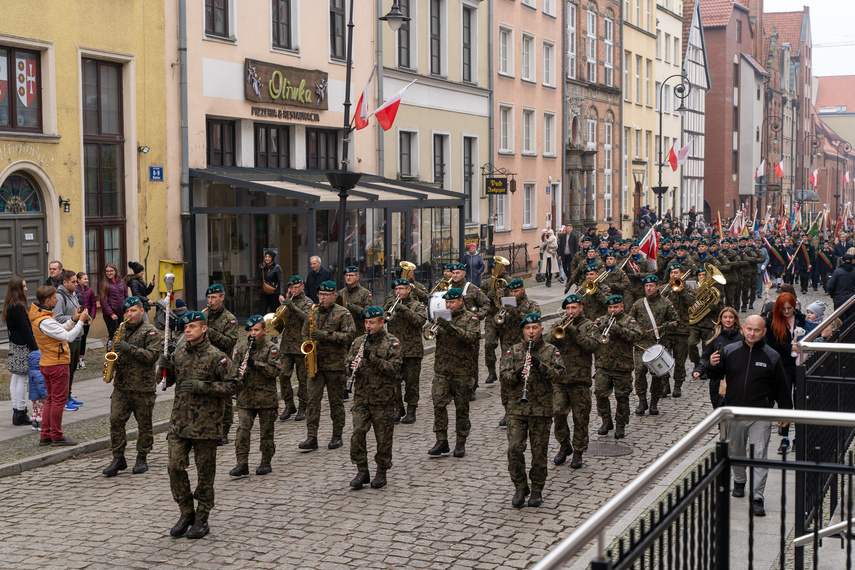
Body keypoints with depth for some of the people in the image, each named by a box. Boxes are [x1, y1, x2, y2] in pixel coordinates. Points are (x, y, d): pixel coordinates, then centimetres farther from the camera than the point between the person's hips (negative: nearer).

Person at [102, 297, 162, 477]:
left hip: (143, 386, -5)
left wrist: (130, 348, -23)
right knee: (115, 420, -3)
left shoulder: (150, 331, -5)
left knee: (144, 424, 4)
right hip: (121, 384, 5)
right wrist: (112, 358, 8)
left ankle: (142, 458, 17)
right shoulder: (122, 330, 16)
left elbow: (153, 355, -16)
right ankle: (118, 458, 5)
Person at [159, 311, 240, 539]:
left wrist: (203, 387, -19)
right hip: (179, 421, 5)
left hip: (205, 423, -5)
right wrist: (165, 368, -3)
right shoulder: (180, 351, 8)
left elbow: (233, 384, -12)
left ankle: (202, 520, 15)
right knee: (175, 467, 0)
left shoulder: (215, 356, -9)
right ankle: (187, 512, 18)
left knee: (205, 471, 4)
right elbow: (169, 381, 20)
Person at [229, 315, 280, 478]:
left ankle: (266, 463, 20)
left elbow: (274, 370, -13)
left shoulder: (271, 348, -4)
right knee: (242, 429, -7)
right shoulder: (240, 346, 6)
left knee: (266, 431, 7)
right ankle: (242, 464, -2)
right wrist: (238, 373, -14)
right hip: (245, 397, 2)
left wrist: (254, 363, -23)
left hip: (266, 397, -2)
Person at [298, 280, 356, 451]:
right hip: (315, 363, 4)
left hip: (335, 364, -4)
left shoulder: (343, 313, -4)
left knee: (336, 401, 4)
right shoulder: (313, 312, 12)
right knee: (313, 399, -4)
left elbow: (350, 334, -15)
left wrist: (326, 335, -22)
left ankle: (337, 437, 14)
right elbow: (305, 333, 22)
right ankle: (311, 438, -5)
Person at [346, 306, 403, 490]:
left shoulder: (392, 343, -5)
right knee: (357, 433, -6)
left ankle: (381, 472, 20)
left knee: (383, 437, 4)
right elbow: (348, 361, 12)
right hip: (361, 397, 3)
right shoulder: (358, 342, 10)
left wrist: (371, 357, -26)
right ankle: (362, 471, 7)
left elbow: (394, 368, -16)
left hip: (384, 399, -3)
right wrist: (351, 367, -13)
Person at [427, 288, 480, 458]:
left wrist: (450, 327, -28)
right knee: (438, 403, -6)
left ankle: (461, 443, 14)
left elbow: (472, 336, -18)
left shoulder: (470, 318, -1)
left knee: (462, 407, 4)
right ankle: (441, 441, 1)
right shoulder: (442, 316, 11)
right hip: (442, 369, 3)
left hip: (463, 370, -3)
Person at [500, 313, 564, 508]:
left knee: (539, 452, 4)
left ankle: (537, 490, 19)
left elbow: (558, 375, -8)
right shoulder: (513, 351, 8)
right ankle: (520, 487, 10)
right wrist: (516, 375, -20)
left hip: (542, 409, -1)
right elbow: (504, 376, 2)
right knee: (514, 449, -8)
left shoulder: (551, 351, 4)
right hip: (516, 408, 1)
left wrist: (540, 365, -22)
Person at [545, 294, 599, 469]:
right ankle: (564, 445, 13)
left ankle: (578, 452, 15)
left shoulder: (588, 326, 4)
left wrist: (574, 332, -22)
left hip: (580, 380, -2)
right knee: (558, 413, -9)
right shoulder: (560, 326, 14)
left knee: (580, 418, 2)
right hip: (560, 377, 2)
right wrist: (558, 331, -17)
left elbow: (593, 346, -14)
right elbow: (547, 343, -1)